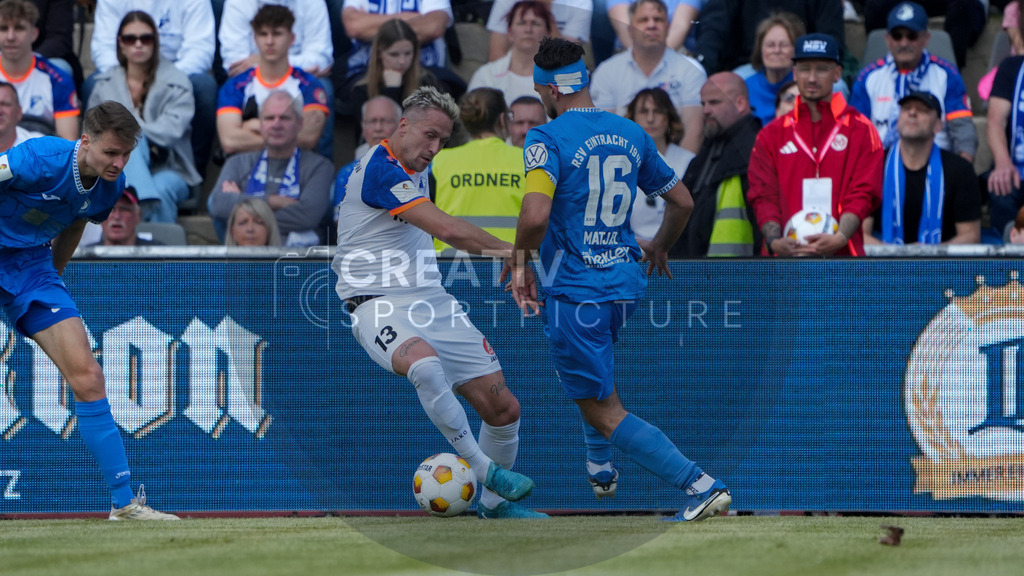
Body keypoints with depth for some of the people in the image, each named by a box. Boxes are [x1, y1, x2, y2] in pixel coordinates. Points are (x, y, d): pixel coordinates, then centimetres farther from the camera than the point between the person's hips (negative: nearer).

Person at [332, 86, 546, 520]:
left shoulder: (414, 170, 16)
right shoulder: (380, 169, -16)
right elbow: (445, 229, -23)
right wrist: (510, 251, -17)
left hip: (431, 303, 9)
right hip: (379, 303, -9)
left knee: (502, 407, 1)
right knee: (423, 362, -42)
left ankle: (493, 501, 22)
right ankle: (480, 467, -32)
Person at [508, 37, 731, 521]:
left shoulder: (548, 139, -13)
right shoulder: (631, 135, 6)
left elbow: (535, 215, -28)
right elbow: (681, 201, 16)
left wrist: (520, 260, -8)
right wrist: (660, 246, 36)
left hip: (573, 290, -7)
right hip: (625, 282, 7)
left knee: (606, 414, -3)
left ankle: (700, 486, -16)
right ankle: (600, 467, 43)